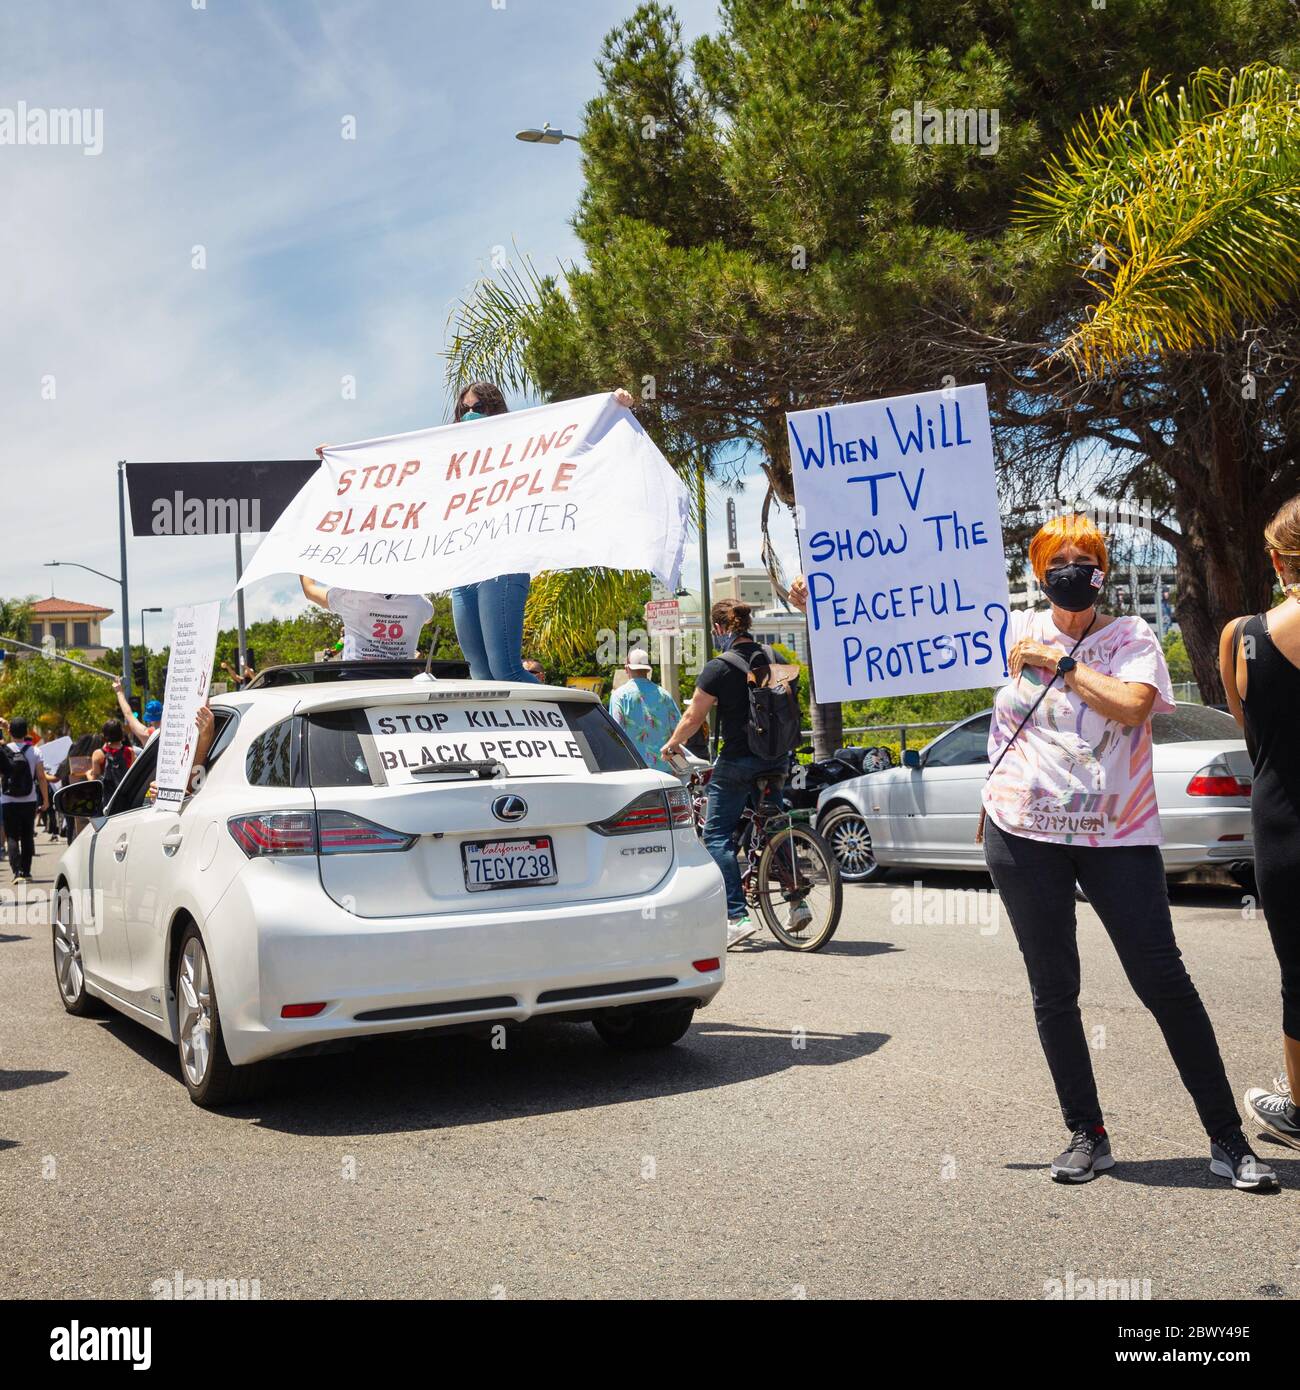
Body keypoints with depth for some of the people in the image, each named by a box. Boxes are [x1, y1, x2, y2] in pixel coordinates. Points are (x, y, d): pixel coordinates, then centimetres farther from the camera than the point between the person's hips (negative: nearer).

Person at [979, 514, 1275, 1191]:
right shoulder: (1016, 632, 7)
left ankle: (1227, 1138, 8)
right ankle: (1086, 1134, 21)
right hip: (1024, 836, 2)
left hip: (1118, 836, -2)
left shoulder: (1131, 638, 1)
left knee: (1165, 982, -2)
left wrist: (1059, 662, -12)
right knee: (1053, 992, 7)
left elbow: (1132, 706, -18)